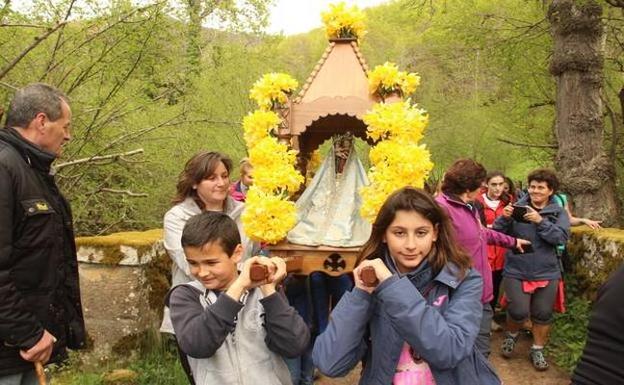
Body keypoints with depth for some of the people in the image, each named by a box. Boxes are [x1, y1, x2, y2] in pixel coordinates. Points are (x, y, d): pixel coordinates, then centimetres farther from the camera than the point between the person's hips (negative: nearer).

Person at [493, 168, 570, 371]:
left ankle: (537, 349, 31)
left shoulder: (559, 213, 3)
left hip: (547, 273, 2)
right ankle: (511, 335, 27)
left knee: (543, 314, 10)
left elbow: (562, 237, -13)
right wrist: (505, 218, -22)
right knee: (519, 311, -5)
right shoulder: (517, 207, -1)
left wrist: (540, 221, -23)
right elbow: (496, 232, -3)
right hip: (516, 271, -1)